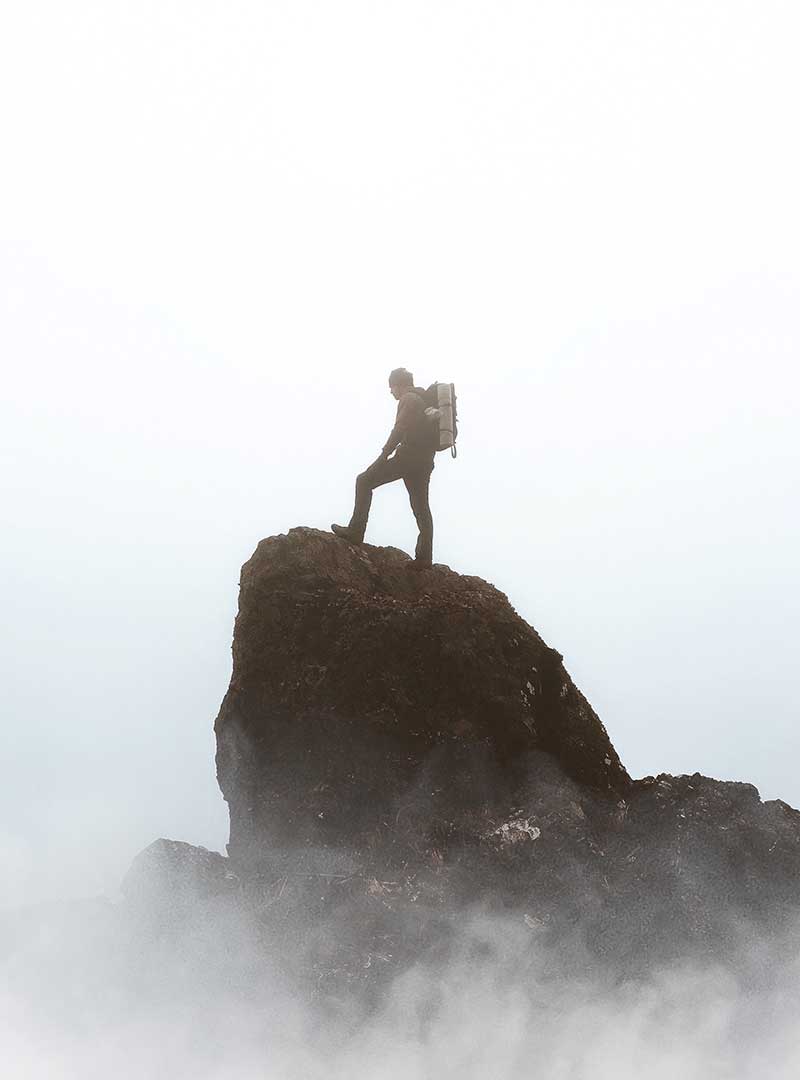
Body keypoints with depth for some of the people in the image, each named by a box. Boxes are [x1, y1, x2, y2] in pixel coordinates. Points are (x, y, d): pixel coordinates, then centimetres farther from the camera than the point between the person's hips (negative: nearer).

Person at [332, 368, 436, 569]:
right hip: (424, 462, 9)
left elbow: (400, 430, -16)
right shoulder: (425, 400, 24)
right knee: (421, 507, 8)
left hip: (408, 455, -9)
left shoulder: (408, 399, -5)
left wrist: (384, 455, -14)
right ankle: (424, 557, 2)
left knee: (364, 481, -2)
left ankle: (355, 531, -9)